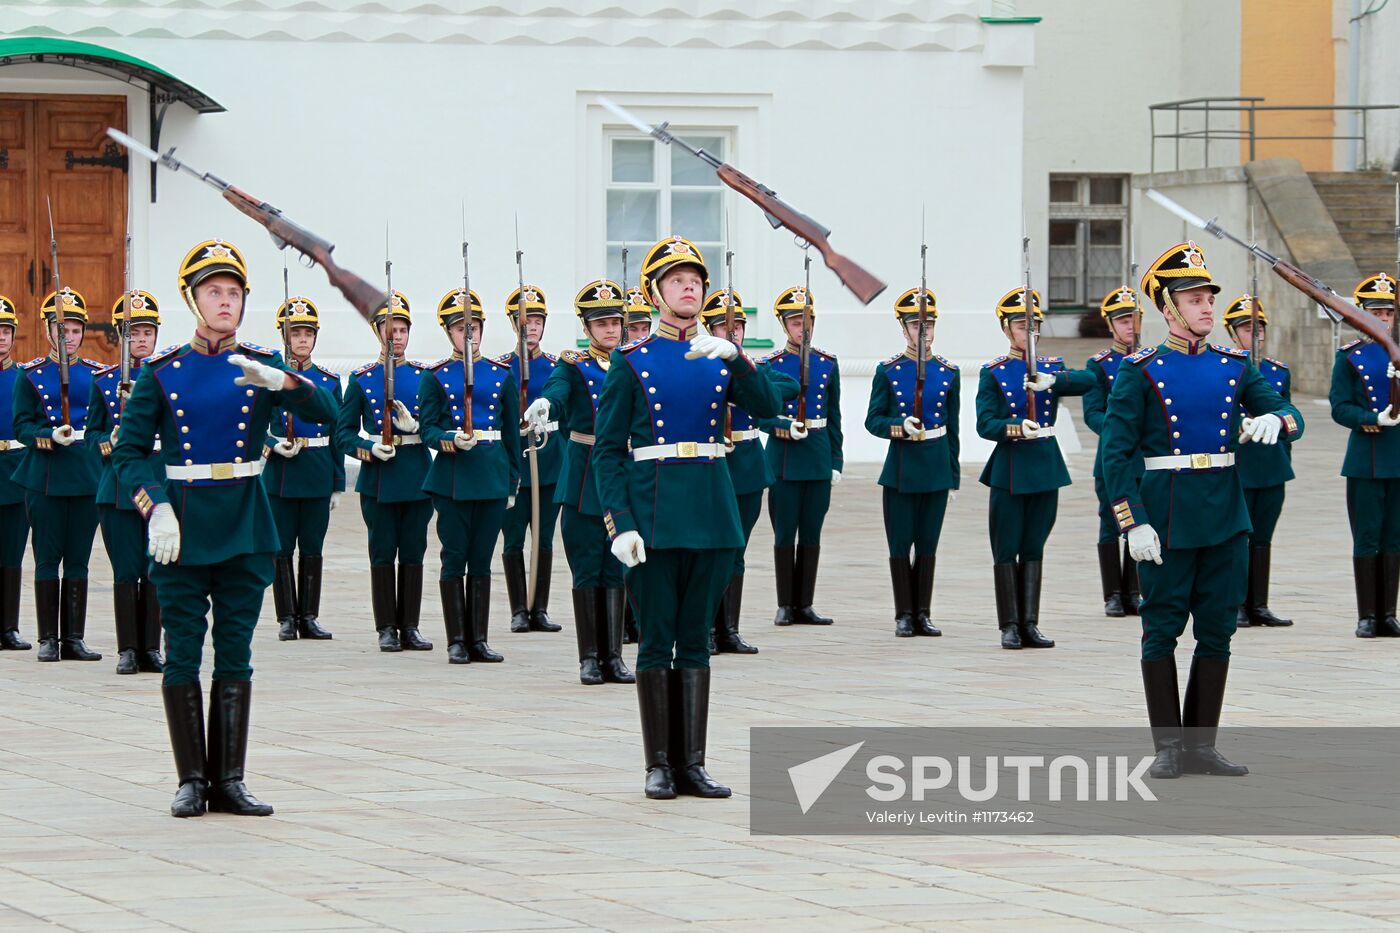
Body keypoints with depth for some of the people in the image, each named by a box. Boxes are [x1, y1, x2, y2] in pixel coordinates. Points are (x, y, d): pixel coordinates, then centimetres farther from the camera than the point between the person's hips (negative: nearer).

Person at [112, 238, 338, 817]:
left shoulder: (259, 369, 5)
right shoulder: (162, 372, 2)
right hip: (181, 528, -1)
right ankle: (192, 780, 7)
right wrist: (156, 509, -16)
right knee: (183, 654, 1)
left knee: (236, 654, 4)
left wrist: (281, 381, -26)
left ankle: (229, 780, 8)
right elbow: (129, 451, 0)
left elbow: (325, 414, -8)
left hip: (245, 527, 1)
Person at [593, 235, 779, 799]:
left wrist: (736, 357, -22)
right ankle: (659, 767, 4)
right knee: (657, 640, -2)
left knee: (695, 639, 6)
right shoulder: (631, 362, 0)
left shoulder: (720, 358, 10)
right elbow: (607, 450, -2)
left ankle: (691, 764, 8)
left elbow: (766, 407, -7)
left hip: (711, 509, 3)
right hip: (653, 510, -3)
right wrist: (619, 523, -12)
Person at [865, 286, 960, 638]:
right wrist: (900, 426, -21)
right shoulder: (888, 371, -1)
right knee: (900, 544, 1)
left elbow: (952, 427, 10)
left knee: (928, 544, 6)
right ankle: (904, 615, 9)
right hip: (901, 467, -2)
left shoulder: (948, 372, 6)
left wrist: (954, 471, 9)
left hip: (936, 467, 2)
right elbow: (874, 420, -1)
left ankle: (923, 613, 13)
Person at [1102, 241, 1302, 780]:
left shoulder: (1233, 367, 9)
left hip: (1226, 518, 4)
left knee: (1217, 631, 6)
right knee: (1162, 631, 1)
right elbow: (1116, 452, -6)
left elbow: (1291, 417, 9)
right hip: (1167, 521, -4)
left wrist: (1274, 420, -16)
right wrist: (1134, 523, -13)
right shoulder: (1140, 373, -4)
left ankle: (1201, 744, 13)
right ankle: (1168, 748, 7)